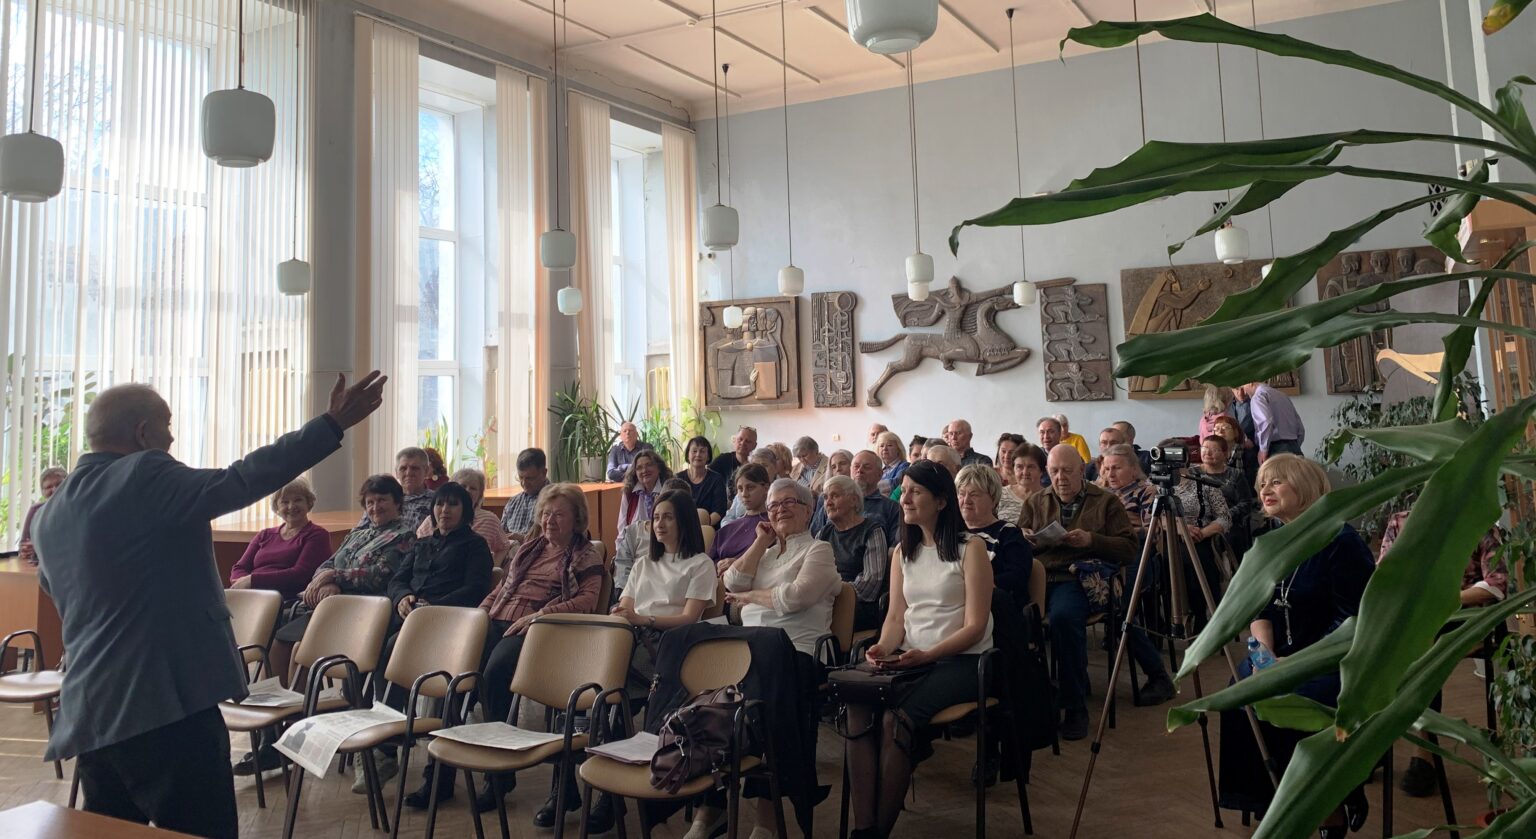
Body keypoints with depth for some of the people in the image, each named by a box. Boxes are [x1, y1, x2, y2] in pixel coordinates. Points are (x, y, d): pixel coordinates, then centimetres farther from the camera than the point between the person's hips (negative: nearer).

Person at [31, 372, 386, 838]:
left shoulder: (49, 513, 14)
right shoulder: (144, 477, -13)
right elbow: (243, 480, -24)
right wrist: (332, 425, -25)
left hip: (90, 712, 9)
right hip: (166, 704, -9)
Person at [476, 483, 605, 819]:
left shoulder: (585, 555, 8)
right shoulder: (530, 548, 29)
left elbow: (587, 599, -7)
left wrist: (538, 615, -16)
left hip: (534, 629, -6)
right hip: (497, 622, 6)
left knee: (495, 671, -33)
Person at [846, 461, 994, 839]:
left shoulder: (970, 549, -5)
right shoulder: (903, 551, 15)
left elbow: (974, 626, -9)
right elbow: (896, 615, 11)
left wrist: (927, 655, -21)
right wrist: (884, 648, -11)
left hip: (960, 661, -5)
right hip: (910, 659, 5)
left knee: (894, 718, -30)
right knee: (858, 709, -25)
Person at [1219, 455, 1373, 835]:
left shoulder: (1341, 541, -14)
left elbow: (1355, 620, -18)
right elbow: (1259, 607, 6)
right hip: (1284, 657, 6)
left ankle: (1336, 805, -5)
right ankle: (1268, 805, -3)